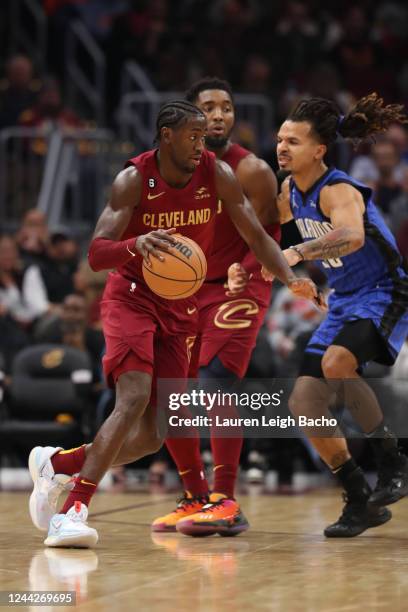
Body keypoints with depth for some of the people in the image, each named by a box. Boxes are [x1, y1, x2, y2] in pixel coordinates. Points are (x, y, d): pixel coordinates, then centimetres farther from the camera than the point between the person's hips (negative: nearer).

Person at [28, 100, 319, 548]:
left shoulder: (216, 174, -6)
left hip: (180, 307, 5)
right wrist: (136, 245, -44)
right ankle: (72, 511, -27)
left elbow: (256, 235, -1)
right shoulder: (134, 180, -16)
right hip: (131, 297, -5)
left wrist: (290, 277, -19)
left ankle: (55, 464, 20)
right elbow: (96, 254, -23)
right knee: (134, 399, -27)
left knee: (153, 435, 0)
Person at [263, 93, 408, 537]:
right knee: (304, 402, -2)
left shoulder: (338, 191, -23)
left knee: (336, 362, -36)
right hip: (343, 301, 9)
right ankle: (362, 502, 10)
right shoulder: (292, 191, 2)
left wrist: (298, 253, -58)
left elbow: (352, 236, -46)